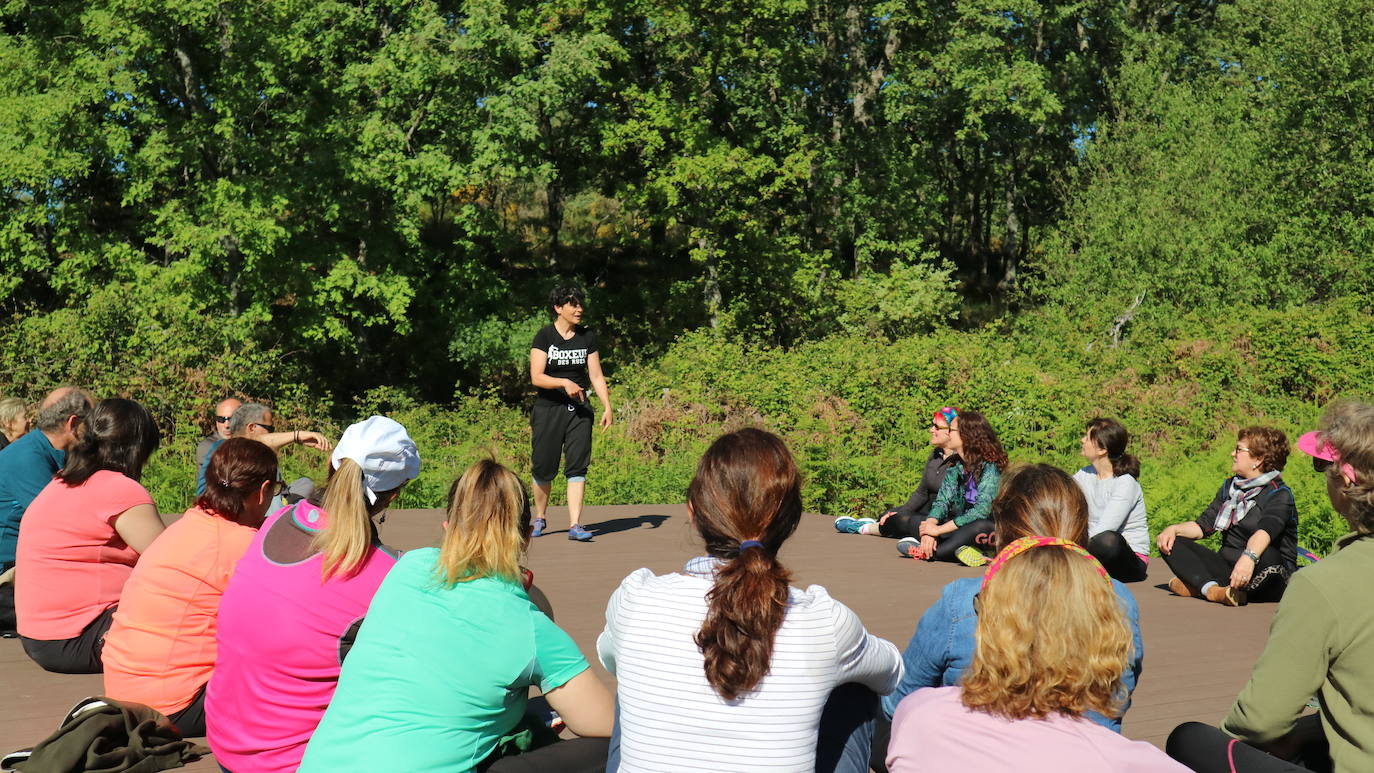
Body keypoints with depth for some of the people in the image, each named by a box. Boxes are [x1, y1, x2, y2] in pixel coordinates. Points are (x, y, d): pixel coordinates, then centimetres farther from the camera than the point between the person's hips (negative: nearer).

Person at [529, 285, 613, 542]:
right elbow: (536, 377, -11)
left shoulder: (587, 337, 8)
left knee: (577, 467, -6)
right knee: (544, 469, 4)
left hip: (579, 409, 3)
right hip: (548, 408, -2)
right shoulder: (544, 336, -4)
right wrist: (564, 383, -26)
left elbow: (596, 376, 8)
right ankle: (540, 518, 27)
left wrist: (607, 407, -2)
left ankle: (575, 525, -5)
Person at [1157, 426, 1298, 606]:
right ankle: (1212, 590, -34)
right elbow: (1203, 526, 14)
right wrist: (1174, 529, -6)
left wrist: (1249, 557, -48)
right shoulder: (1230, 487, 17)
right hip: (1228, 568, 7)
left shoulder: (1280, 495, -8)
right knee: (1171, 544, -8)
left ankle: (1196, 587, -30)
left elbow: (1265, 531, -29)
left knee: (1266, 556, -40)